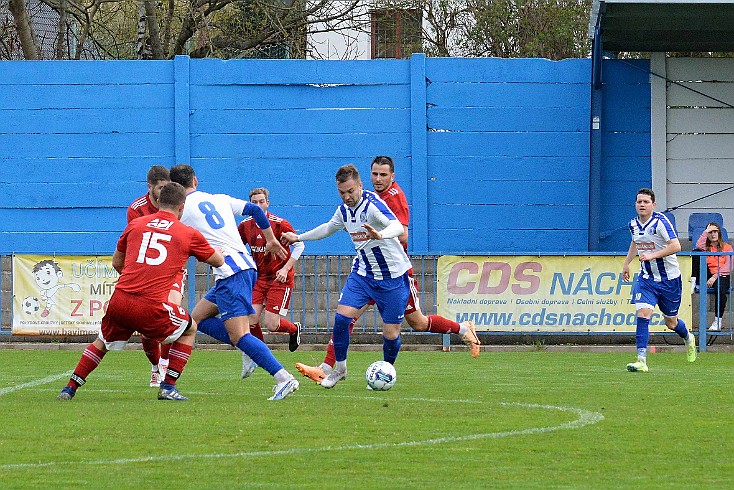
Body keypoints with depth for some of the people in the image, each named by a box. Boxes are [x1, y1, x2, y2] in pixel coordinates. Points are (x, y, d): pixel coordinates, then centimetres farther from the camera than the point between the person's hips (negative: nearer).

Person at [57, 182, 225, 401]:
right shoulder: (189, 234, 8)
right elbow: (218, 261, 22)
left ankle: (70, 388, 22)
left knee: (102, 342, 29)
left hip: (119, 301, 3)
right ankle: (168, 387, 16)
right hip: (152, 307, -3)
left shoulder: (136, 225, 15)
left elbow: (116, 262, 26)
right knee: (189, 329, 24)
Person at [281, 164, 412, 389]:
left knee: (391, 334, -4)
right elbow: (329, 228, 26)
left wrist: (380, 235, -60)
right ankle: (339, 368, 8)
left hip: (392, 277, -6)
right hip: (362, 273, 6)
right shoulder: (344, 210, 3)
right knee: (342, 317, -11)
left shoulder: (372, 204, -21)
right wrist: (298, 237, 33)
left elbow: (397, 227, -38)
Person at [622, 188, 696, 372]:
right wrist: (626, 263, 23)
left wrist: (651, 255, -31)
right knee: (643, 313, -18)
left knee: (671, 322, 10)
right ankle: (641, 360, -20)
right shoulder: (633, 224, 2)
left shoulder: (660, 222, -18)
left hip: (669, 279, -4)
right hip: (646, 278, 4)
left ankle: (688, 338, 45)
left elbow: (676, 246, -27)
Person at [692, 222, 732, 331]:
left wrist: (715, 277, -15)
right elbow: (698, 246, -8)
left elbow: (728, 267, -1)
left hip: (722, 276, -2)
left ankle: (717, 321, -30)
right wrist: (706, 231, -2)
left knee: (719, 290, -39)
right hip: (707, 275, 2)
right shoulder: (706, 247, 19)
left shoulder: (727, 247, 12)